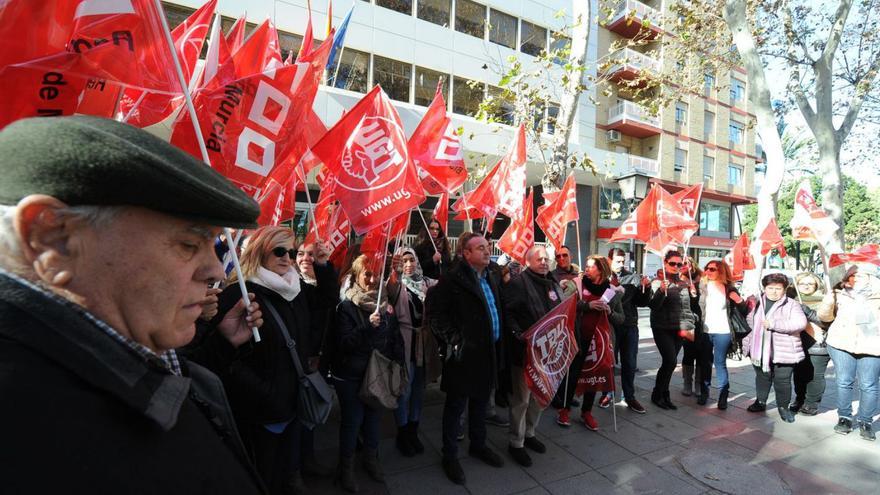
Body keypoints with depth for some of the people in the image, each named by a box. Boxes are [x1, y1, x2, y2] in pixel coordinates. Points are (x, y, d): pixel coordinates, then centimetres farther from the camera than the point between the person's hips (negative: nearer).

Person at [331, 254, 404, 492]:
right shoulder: (347, 306, -13)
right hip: (350, 376, -4)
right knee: (352, 419, 7)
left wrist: (397, 365, 2)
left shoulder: (385, 303, 0)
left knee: (374, 416, 16)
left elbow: (396, 337, 7)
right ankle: (346, 466, 30)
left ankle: (371, 458, 38)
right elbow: (343, 343, -19)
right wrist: (367, 327, -32)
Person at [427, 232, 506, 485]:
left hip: (489, 352, 7)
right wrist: (454, 341, -16)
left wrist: (499, 346, 12)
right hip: (465, 354, -7)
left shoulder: (493, 277, 9)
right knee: (456, 406, 8)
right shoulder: (453, 279, -14)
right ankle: (449, 455, 26)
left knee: (480, 401, 22)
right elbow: (435, 314, -15)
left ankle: (478, 445, 41)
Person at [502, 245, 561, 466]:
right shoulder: (518, 283, -12)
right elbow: (507, 313, -17)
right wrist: (518, 334, -26)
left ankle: (529, 433, 37)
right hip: (525, 350, -7)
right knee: (522, 398, 3)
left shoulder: (554, 284, 12)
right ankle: (515, 442, 19)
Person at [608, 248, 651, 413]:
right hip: (610, 325, -3)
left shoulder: (633, 277, 5)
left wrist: (646, 288, -9)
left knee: (630, 363, 11)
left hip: (630, 326, 3)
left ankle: (629, 396, 25)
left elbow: (642, 302, 6)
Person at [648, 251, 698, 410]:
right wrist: (661, 290, -30)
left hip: (679, 328, 5)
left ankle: (664, 395, 21)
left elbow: (690, 305, 20)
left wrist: (693, 293, 1)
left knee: (669, 362, 8)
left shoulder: (685, 282, 10)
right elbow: (653, 305, -16)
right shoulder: (658, 281, -7)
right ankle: (657, 395, 6)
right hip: (662, 328, -5)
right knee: (670, 361, -12)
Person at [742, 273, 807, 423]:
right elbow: (750, 320, 22)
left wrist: (773, 324, -23)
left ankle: (783, 407, 25)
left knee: (782, 381, 5)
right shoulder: (759, 303, 9)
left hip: (783, 352, -4)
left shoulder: (791, 304, -8)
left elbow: (800, 323, -21)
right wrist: (748, 341, 11)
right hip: (760, 351, 5)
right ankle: (760, 402, 35)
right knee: (762, 377, 18)